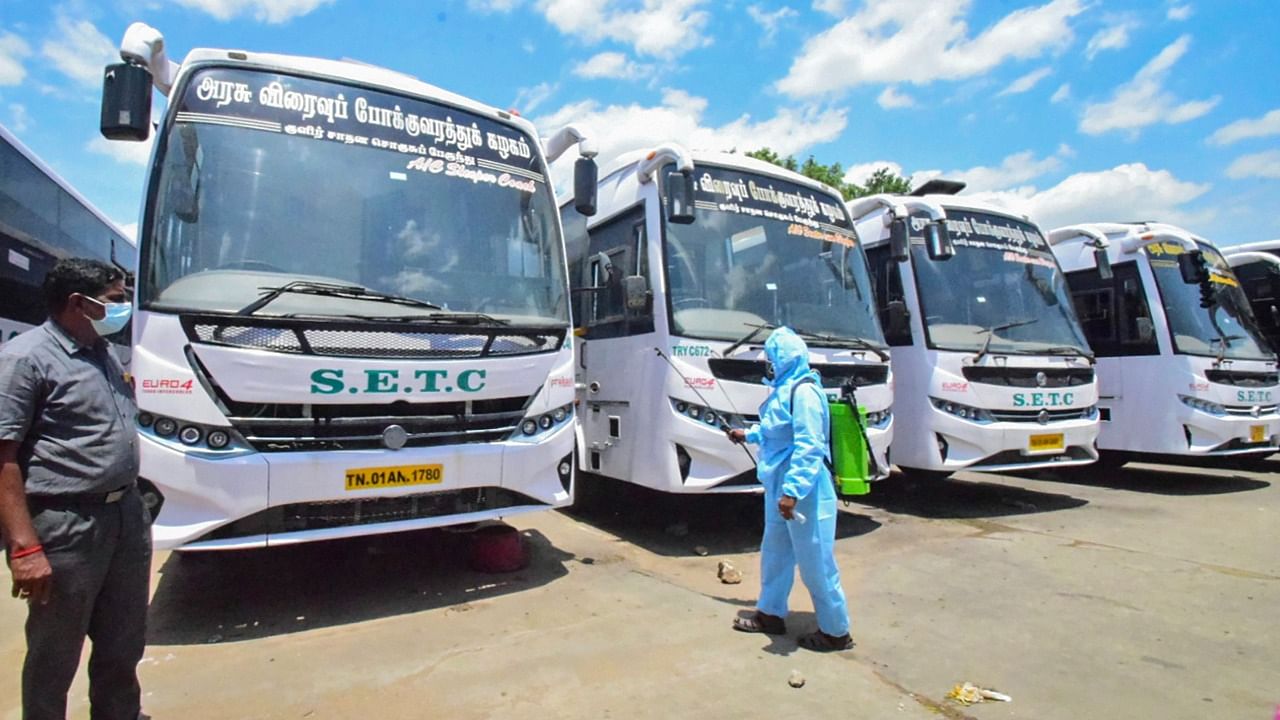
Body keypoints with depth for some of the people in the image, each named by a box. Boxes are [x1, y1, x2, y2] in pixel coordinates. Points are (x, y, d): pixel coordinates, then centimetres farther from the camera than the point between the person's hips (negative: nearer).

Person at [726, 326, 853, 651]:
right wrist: (748, 435, 30)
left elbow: (809, 446, -26)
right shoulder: (783, 389, 10)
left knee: (815, 562, 3)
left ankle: (836, 632, 20)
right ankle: (770, 614, 37)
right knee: (774, 553, 20)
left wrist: (793, 491, -30)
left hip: (803, 493, -10)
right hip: (780, 488, 10)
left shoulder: (803, 391, -20)